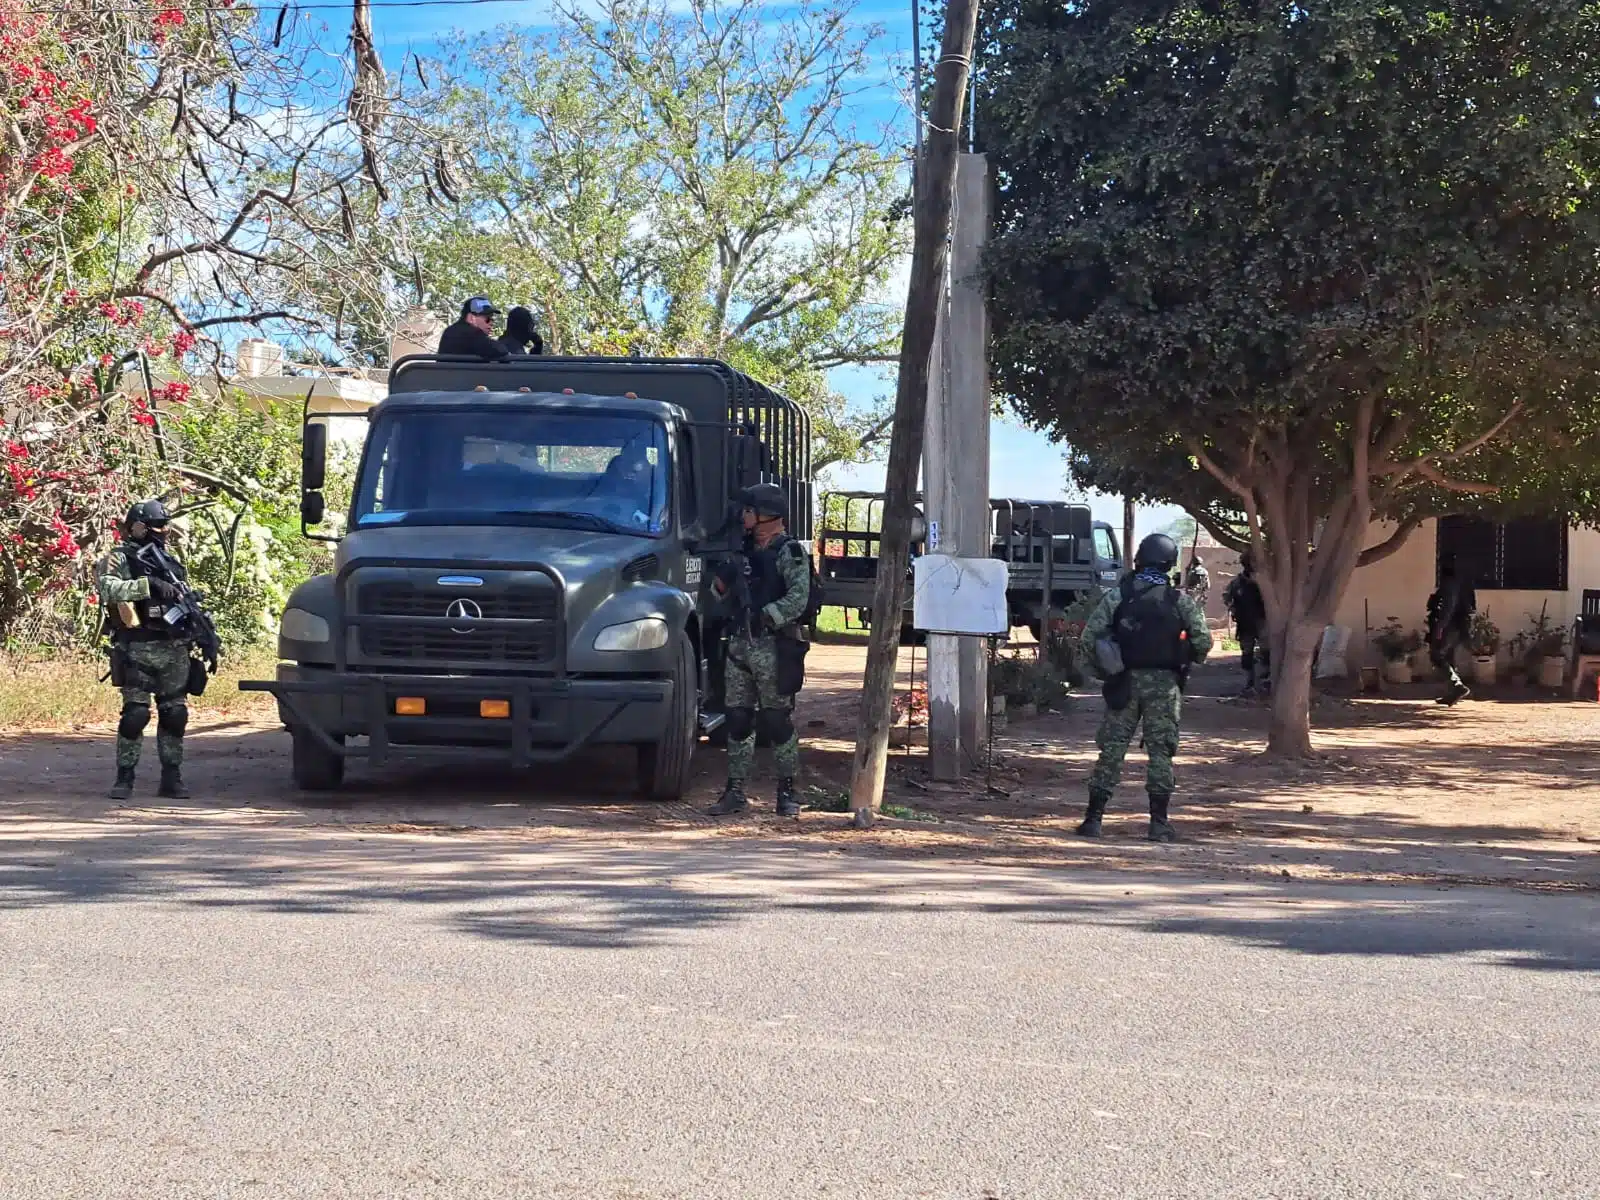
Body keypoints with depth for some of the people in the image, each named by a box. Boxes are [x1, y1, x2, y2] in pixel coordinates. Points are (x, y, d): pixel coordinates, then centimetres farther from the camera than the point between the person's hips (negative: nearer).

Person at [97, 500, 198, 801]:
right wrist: (150, 584, -27)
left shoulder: (171, 562, 19)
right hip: (137, 651, -5)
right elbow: (109, 587, -20)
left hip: (174, 651, 5)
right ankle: (124, 778, 3)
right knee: (135, 714, -6)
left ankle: (172, 778, 10)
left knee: (175, 715, 4)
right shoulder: (118, 559, 0)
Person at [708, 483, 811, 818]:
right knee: (738, 720, 7)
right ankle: (735, 791, 12)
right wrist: (721, 582, 3)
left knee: (778, 721, -2)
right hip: (740, 646, 7)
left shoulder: (789, 552, -7)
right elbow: (725, 592, 24)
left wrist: (767, 616, -26)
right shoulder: (749, 551, 17)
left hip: (772, 648, -7)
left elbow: (798, 598, -20)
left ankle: (787, 791, 7)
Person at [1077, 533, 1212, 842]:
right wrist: (1185, 664, 15)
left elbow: (1089, 636, -5)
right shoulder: (1178, 600, -3)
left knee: (1111, 750, 5)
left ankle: (1093, 819, 4)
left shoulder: (1118, 596, -2)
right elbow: (1203, 641, -3)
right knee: (1161, 752, 5)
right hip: (1163, 684, -1)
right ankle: (1159, 822, 3)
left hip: (1124, 683, 1)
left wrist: (1102, 669, 8)